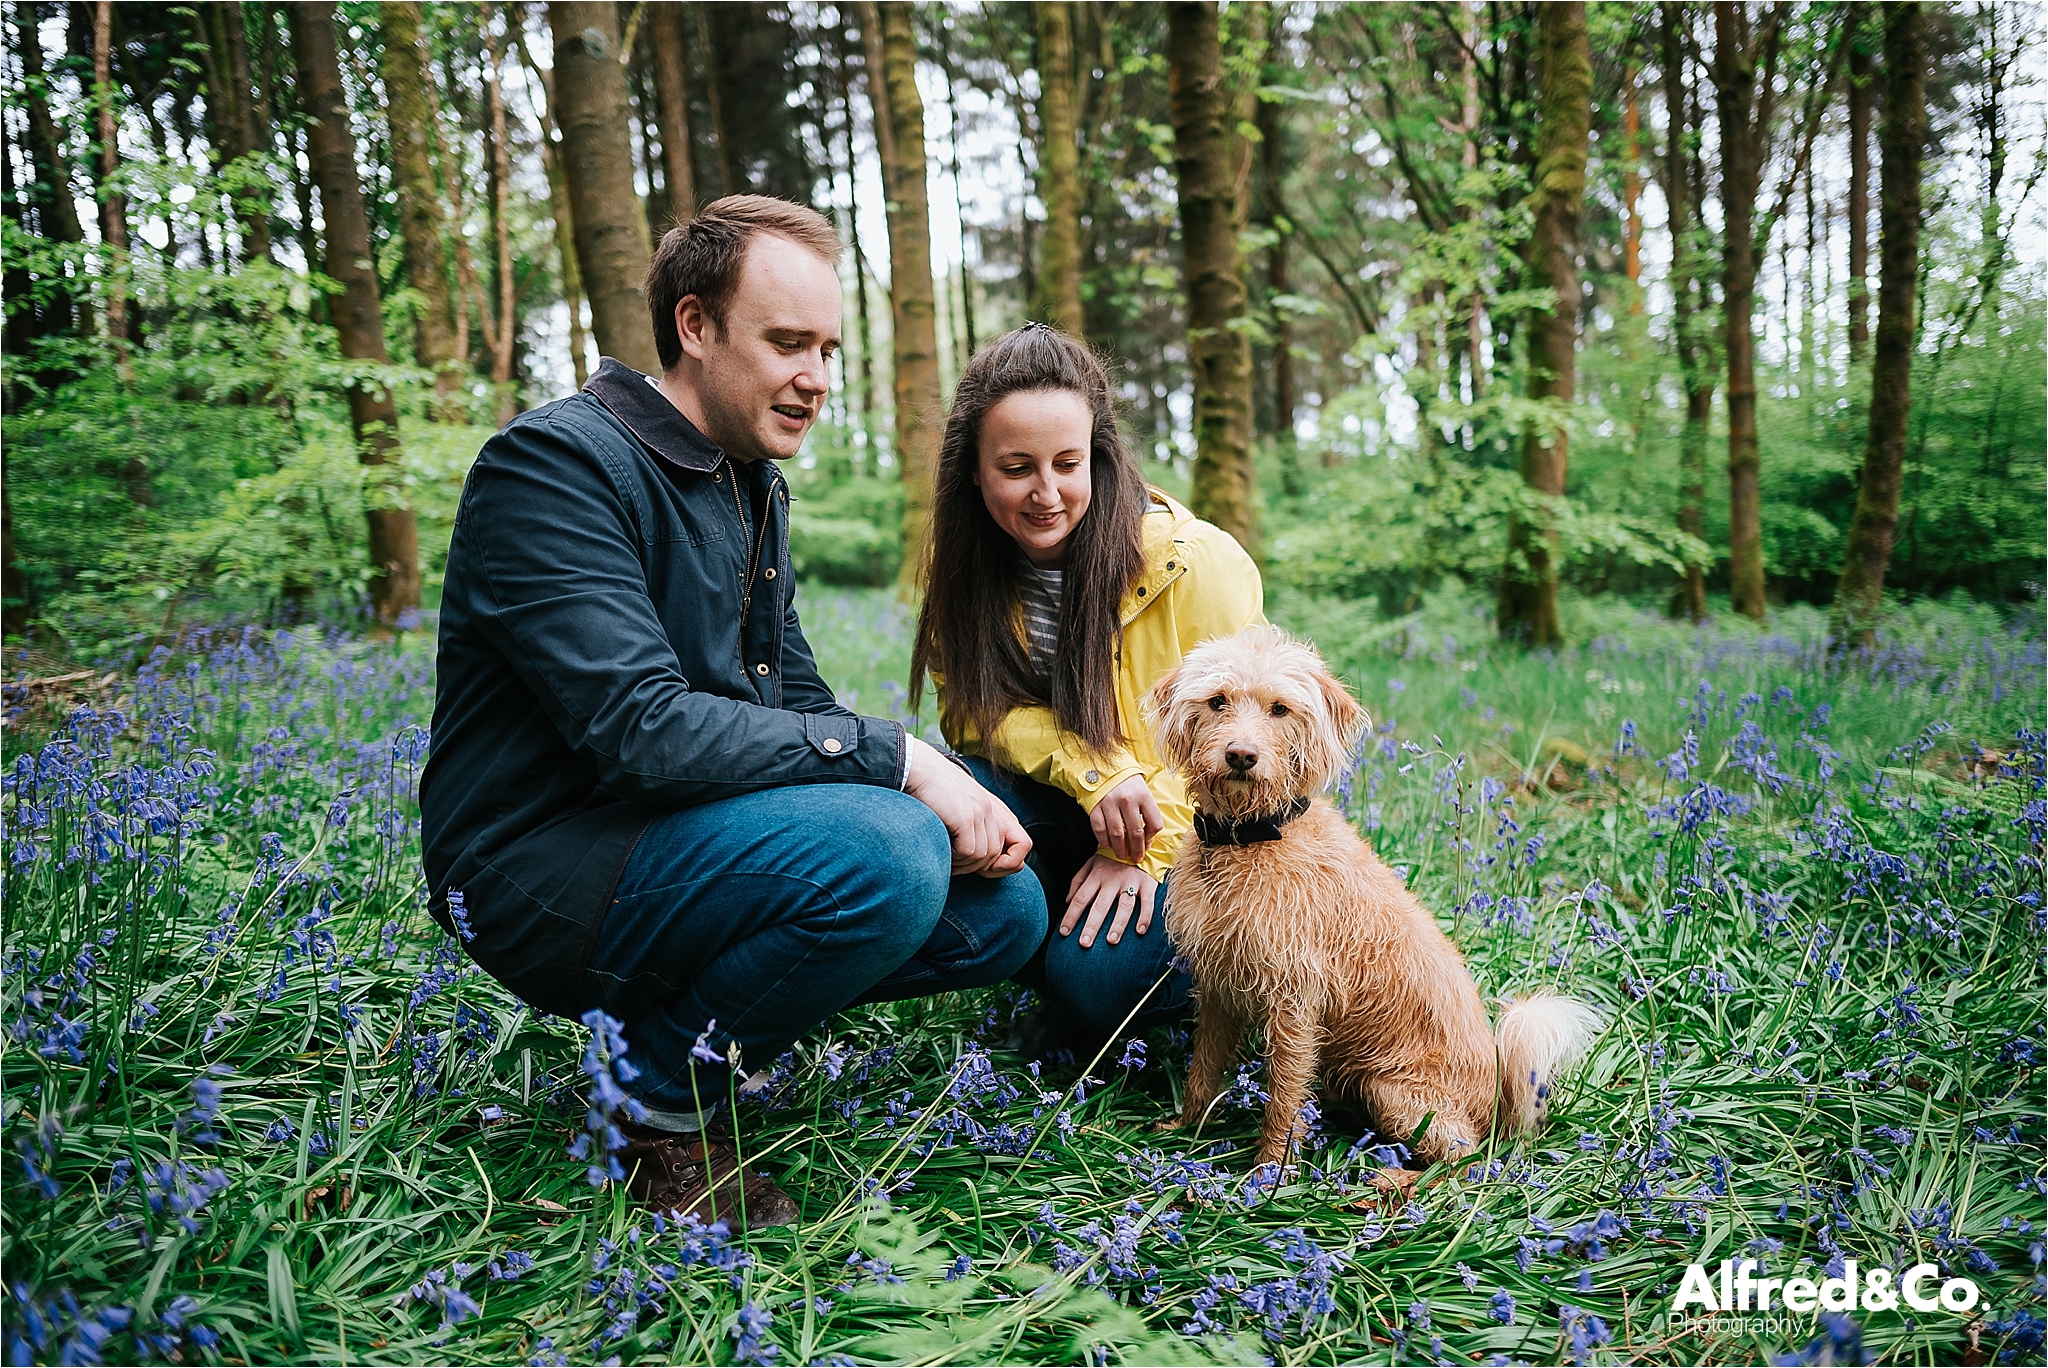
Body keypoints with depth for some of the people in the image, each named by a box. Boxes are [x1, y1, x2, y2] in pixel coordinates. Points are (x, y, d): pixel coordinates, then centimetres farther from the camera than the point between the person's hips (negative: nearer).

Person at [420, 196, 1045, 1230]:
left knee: (1005, 908, 2)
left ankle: (675, 1005, 9)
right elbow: (639, 730, -28)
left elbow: (799, 708, 13)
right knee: (884, 854, -32)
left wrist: (957, 795, -5)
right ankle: (660, 1102, -6)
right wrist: (897, 758, -24)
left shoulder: (755, 484, 13)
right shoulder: (556, 463, -16)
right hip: (538, 866, -9)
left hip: (691, 839, 9)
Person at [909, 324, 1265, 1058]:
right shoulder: (966, 564, -7)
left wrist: (1145, 851, -21)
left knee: (1098, 977, -30)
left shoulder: (1198, 565, -19)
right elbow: (972, 713, -6)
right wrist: (1090, 771, -24)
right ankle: (1069, 998, -3)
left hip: (1190, 833, -4)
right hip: (1066, 820, 4)